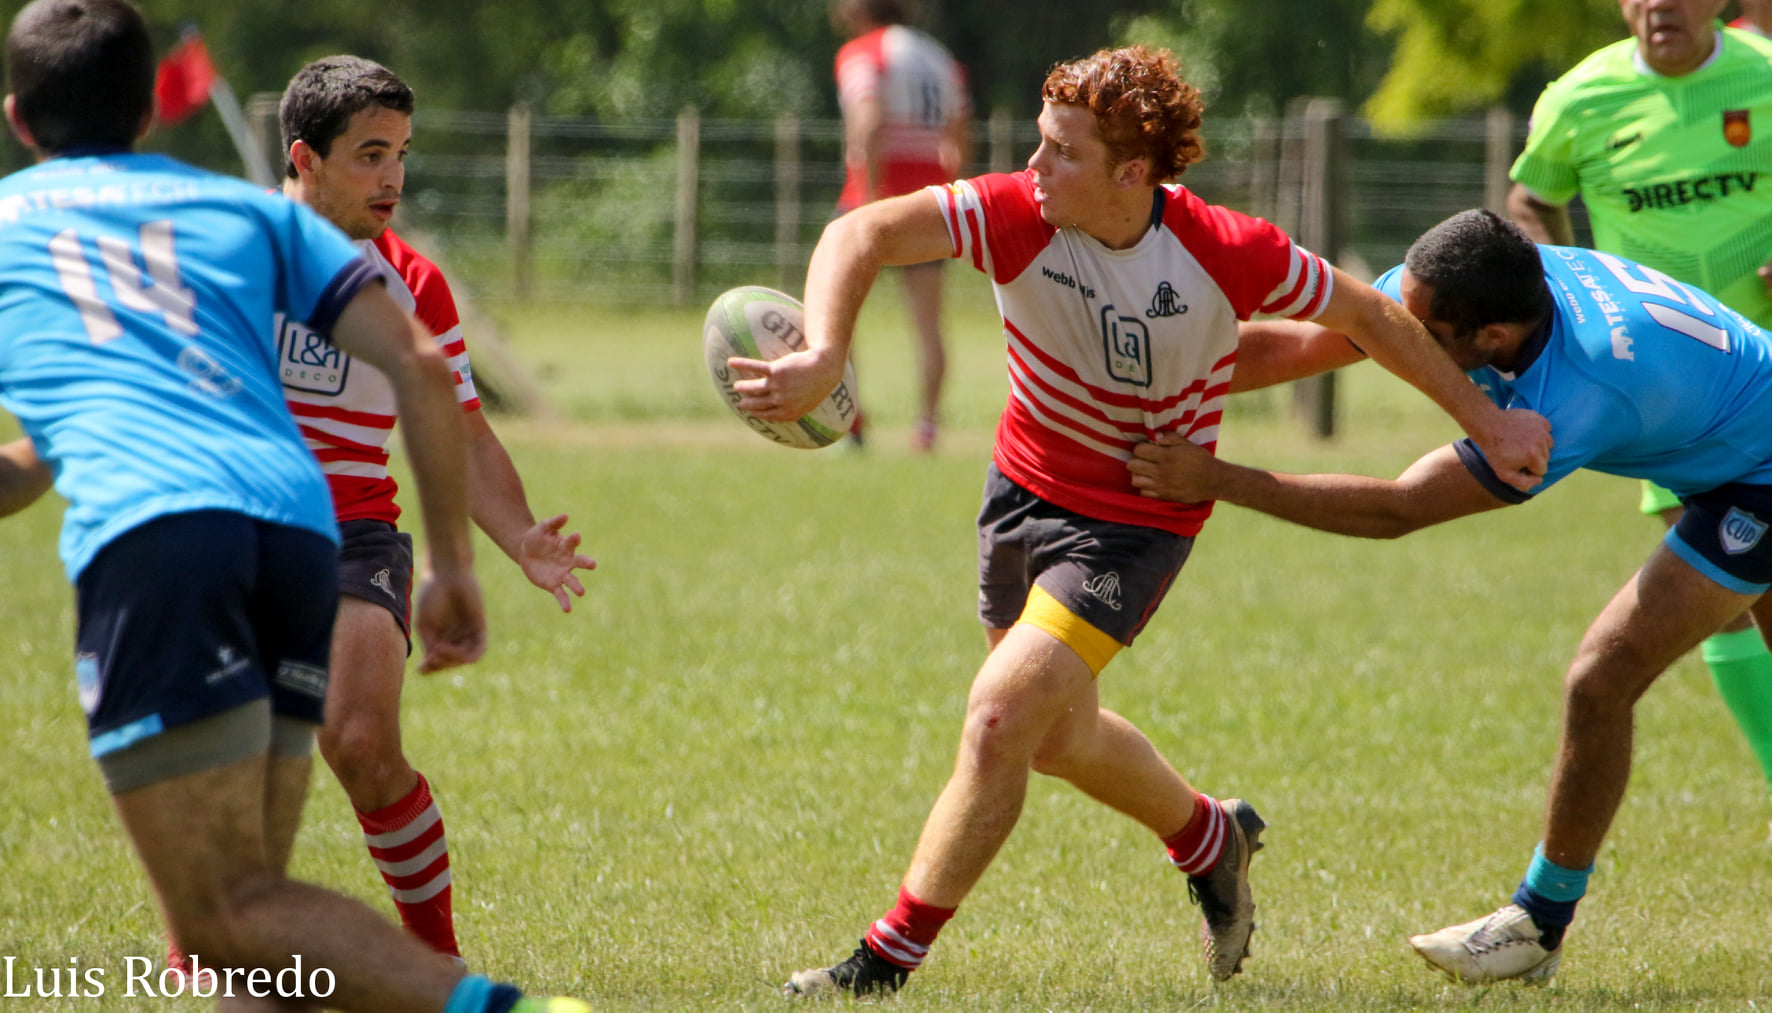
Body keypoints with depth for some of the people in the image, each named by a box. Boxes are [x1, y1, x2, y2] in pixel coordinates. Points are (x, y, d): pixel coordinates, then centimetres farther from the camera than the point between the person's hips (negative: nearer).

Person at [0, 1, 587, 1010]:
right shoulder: (246, 208, 29)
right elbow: (421, 364, 19)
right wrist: (454, 565, 24)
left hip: (149, 532, -4)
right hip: (299, 526, 4)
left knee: (227, 914, -12)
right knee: (246, 902, 14)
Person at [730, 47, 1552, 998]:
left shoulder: (1226, 253, -24)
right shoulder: (1018, 216, -22)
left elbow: (1367, 315, -8)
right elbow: (862, 234, -34)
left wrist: (1486, 422, -2)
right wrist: (823, 354, -53)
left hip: (1137, 520, -5)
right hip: (1024, 484, 5)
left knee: (1000, 717, -18)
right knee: (1056, 734, 22)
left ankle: (887, 962, -7)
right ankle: (1208, 838, 50)